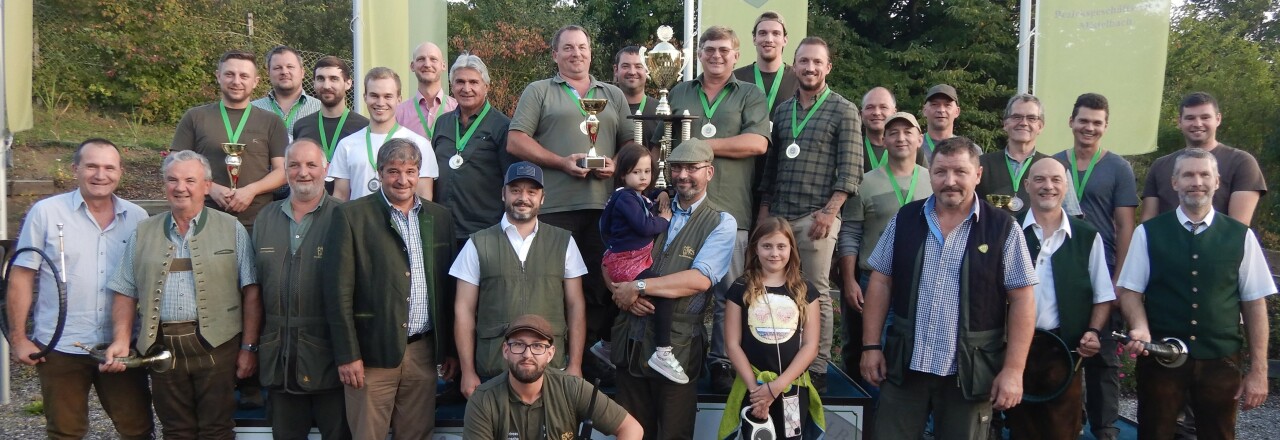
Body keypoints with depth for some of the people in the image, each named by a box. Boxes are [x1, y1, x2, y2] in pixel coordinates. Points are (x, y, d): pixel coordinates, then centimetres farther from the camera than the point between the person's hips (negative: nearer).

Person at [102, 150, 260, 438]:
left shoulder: (231, 230, 3)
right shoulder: (143, 234, 12)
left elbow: (251, 293, -1)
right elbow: (126, 294, 11)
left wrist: (249, 346, -6)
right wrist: (121, 340, -3)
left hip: (216, 345, -3)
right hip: (162, 348, 3)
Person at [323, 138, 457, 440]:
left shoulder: (439, 218, 10)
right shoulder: (352, 216, -3)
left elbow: (449, 288, 11)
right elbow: (338, 291, -6)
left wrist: (451, 349, 10)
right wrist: (348, 355, -10)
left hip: (424, 350, 4)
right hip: (373, 351, -3)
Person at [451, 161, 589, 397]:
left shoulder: (563, 242, 7)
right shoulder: (478, 244, 4)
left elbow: (576, 306, 6)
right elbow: (464, 310, 3)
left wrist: (575, 366, 1)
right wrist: (468, 372, -1)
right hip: (493, 371, 0)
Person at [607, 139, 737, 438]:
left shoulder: (721, 223, -3)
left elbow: (700, 279, -16)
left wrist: (639, 287, -18)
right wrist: (622, 292, -11)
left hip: (676, 345, -4)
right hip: (630, 339, 4)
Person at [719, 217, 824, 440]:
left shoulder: (805, 290, 3)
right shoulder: (741, 289, 2)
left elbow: (810, 345, -1)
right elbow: (733, 344, -1)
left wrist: (778, 385, -11)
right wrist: (755, 387, -11)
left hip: (793, 388, 1)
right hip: (752, 389, -1)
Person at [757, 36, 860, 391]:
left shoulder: (843, 111, 0)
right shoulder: (782, 111, 16)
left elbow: (850, 169, -6)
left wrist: (830, 211, -14)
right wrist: (764, 208, 13)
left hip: (816, 216, -5)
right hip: (778, 215, 5)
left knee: (817, 293, -3)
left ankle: (817, 369, 4)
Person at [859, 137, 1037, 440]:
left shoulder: (1003, 228, -4)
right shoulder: (905, 220, 4)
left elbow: (1021, 299, -5)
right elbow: (881, 282, 6)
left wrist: (1013, 370, -10)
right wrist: (871, 346, 1)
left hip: (970, 372, -2)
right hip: (904, 366, 2)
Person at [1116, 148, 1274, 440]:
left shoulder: (1240, 237, 2)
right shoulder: (1147, 233, 0)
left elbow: (1254, 303, 3)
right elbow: (1130, 290, 2)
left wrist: (1258, 370, 1)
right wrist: (1141, 328, -18)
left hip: (1221, 361, 1)